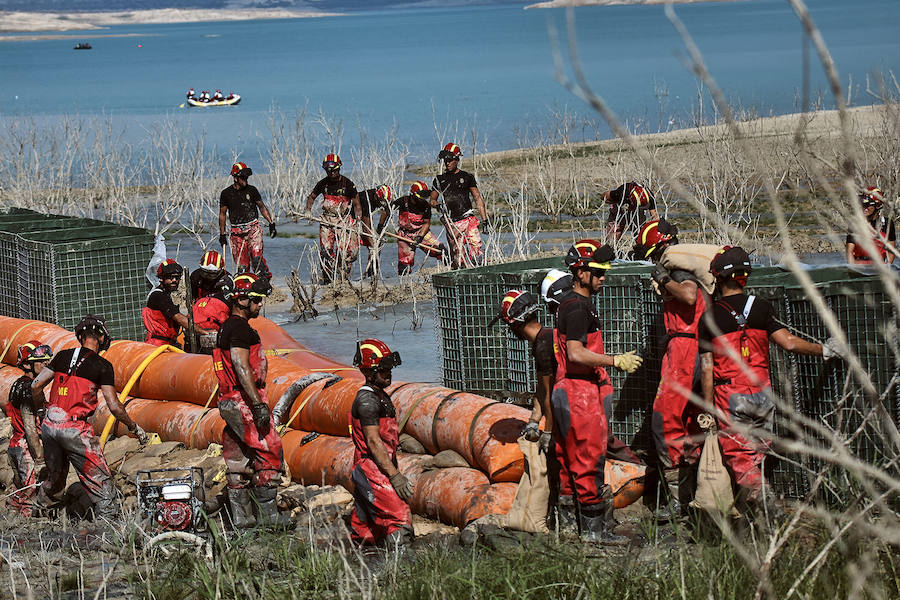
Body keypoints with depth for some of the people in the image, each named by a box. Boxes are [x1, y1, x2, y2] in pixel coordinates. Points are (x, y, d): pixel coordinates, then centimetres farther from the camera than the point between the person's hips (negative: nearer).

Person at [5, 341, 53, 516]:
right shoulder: (28, 388, -16)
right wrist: (40, 459, -21)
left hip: (15, 447, 10)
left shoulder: (19, 384, 15)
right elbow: (29, 427, -21)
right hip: (26, 449, -10)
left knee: (20, 493, 15)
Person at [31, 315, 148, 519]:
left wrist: (40, 411, 26)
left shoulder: (62, 356, 9)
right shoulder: (102, 365, -5)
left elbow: (36, 385, 9)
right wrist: (134, 428, 6)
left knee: (54, 478, 26)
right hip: (75, 429, -6)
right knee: (102, 485, -2)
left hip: (49, 425, 6)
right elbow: (113, 406, -7)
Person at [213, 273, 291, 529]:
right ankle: (269, 514, -7)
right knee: (269, 452, -7)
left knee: (238, 460, 10)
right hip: (243, 401, -10)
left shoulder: (227, 327, 19)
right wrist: (259, 404, -25)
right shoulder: (240, 328, -13)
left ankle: (241, 516, 13)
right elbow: (241, 367, -22)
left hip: (228, 402, 10)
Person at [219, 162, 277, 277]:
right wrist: (222, 234, 9)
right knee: (241, 265, -3)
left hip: (253, 229, -1)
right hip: (237, 232, 1)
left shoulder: (252, 190, 4)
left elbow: (262, 207, 14)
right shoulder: (226, 193, 3)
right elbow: (222, 214, 11)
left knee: (256, 258, -20)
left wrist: (271, 223, 6)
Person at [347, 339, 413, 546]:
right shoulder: (367, 399, -13)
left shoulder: (381, 396, 18)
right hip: (373, 471, -10)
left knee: (364, 534, 11)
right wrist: (395, 476, -21)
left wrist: (396, 473, 22)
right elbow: (373, 442, -18)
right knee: (401, 526, -17)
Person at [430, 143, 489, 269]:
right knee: (457, 258, -5)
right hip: (451, 223, 1)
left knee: (476, 248, -18)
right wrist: (436, 204, -9)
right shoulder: (439, 180, 14)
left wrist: (485, 220, 4)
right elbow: (432, 199, 17)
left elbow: (478, 199, 10)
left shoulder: (467, 177, 9)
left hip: (468, 219, -1)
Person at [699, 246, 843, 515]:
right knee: (756, 455, 16)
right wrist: (824, 350, 4)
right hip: (762, 392, 2)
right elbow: (789, 343, -9)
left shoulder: (709, 317, -1)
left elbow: (707, 369, -2)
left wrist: (709, 408, 4)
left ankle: (759, 500, -24)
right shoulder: (761, 307, 0)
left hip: (729, 396, -2)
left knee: (738, 458, -2)